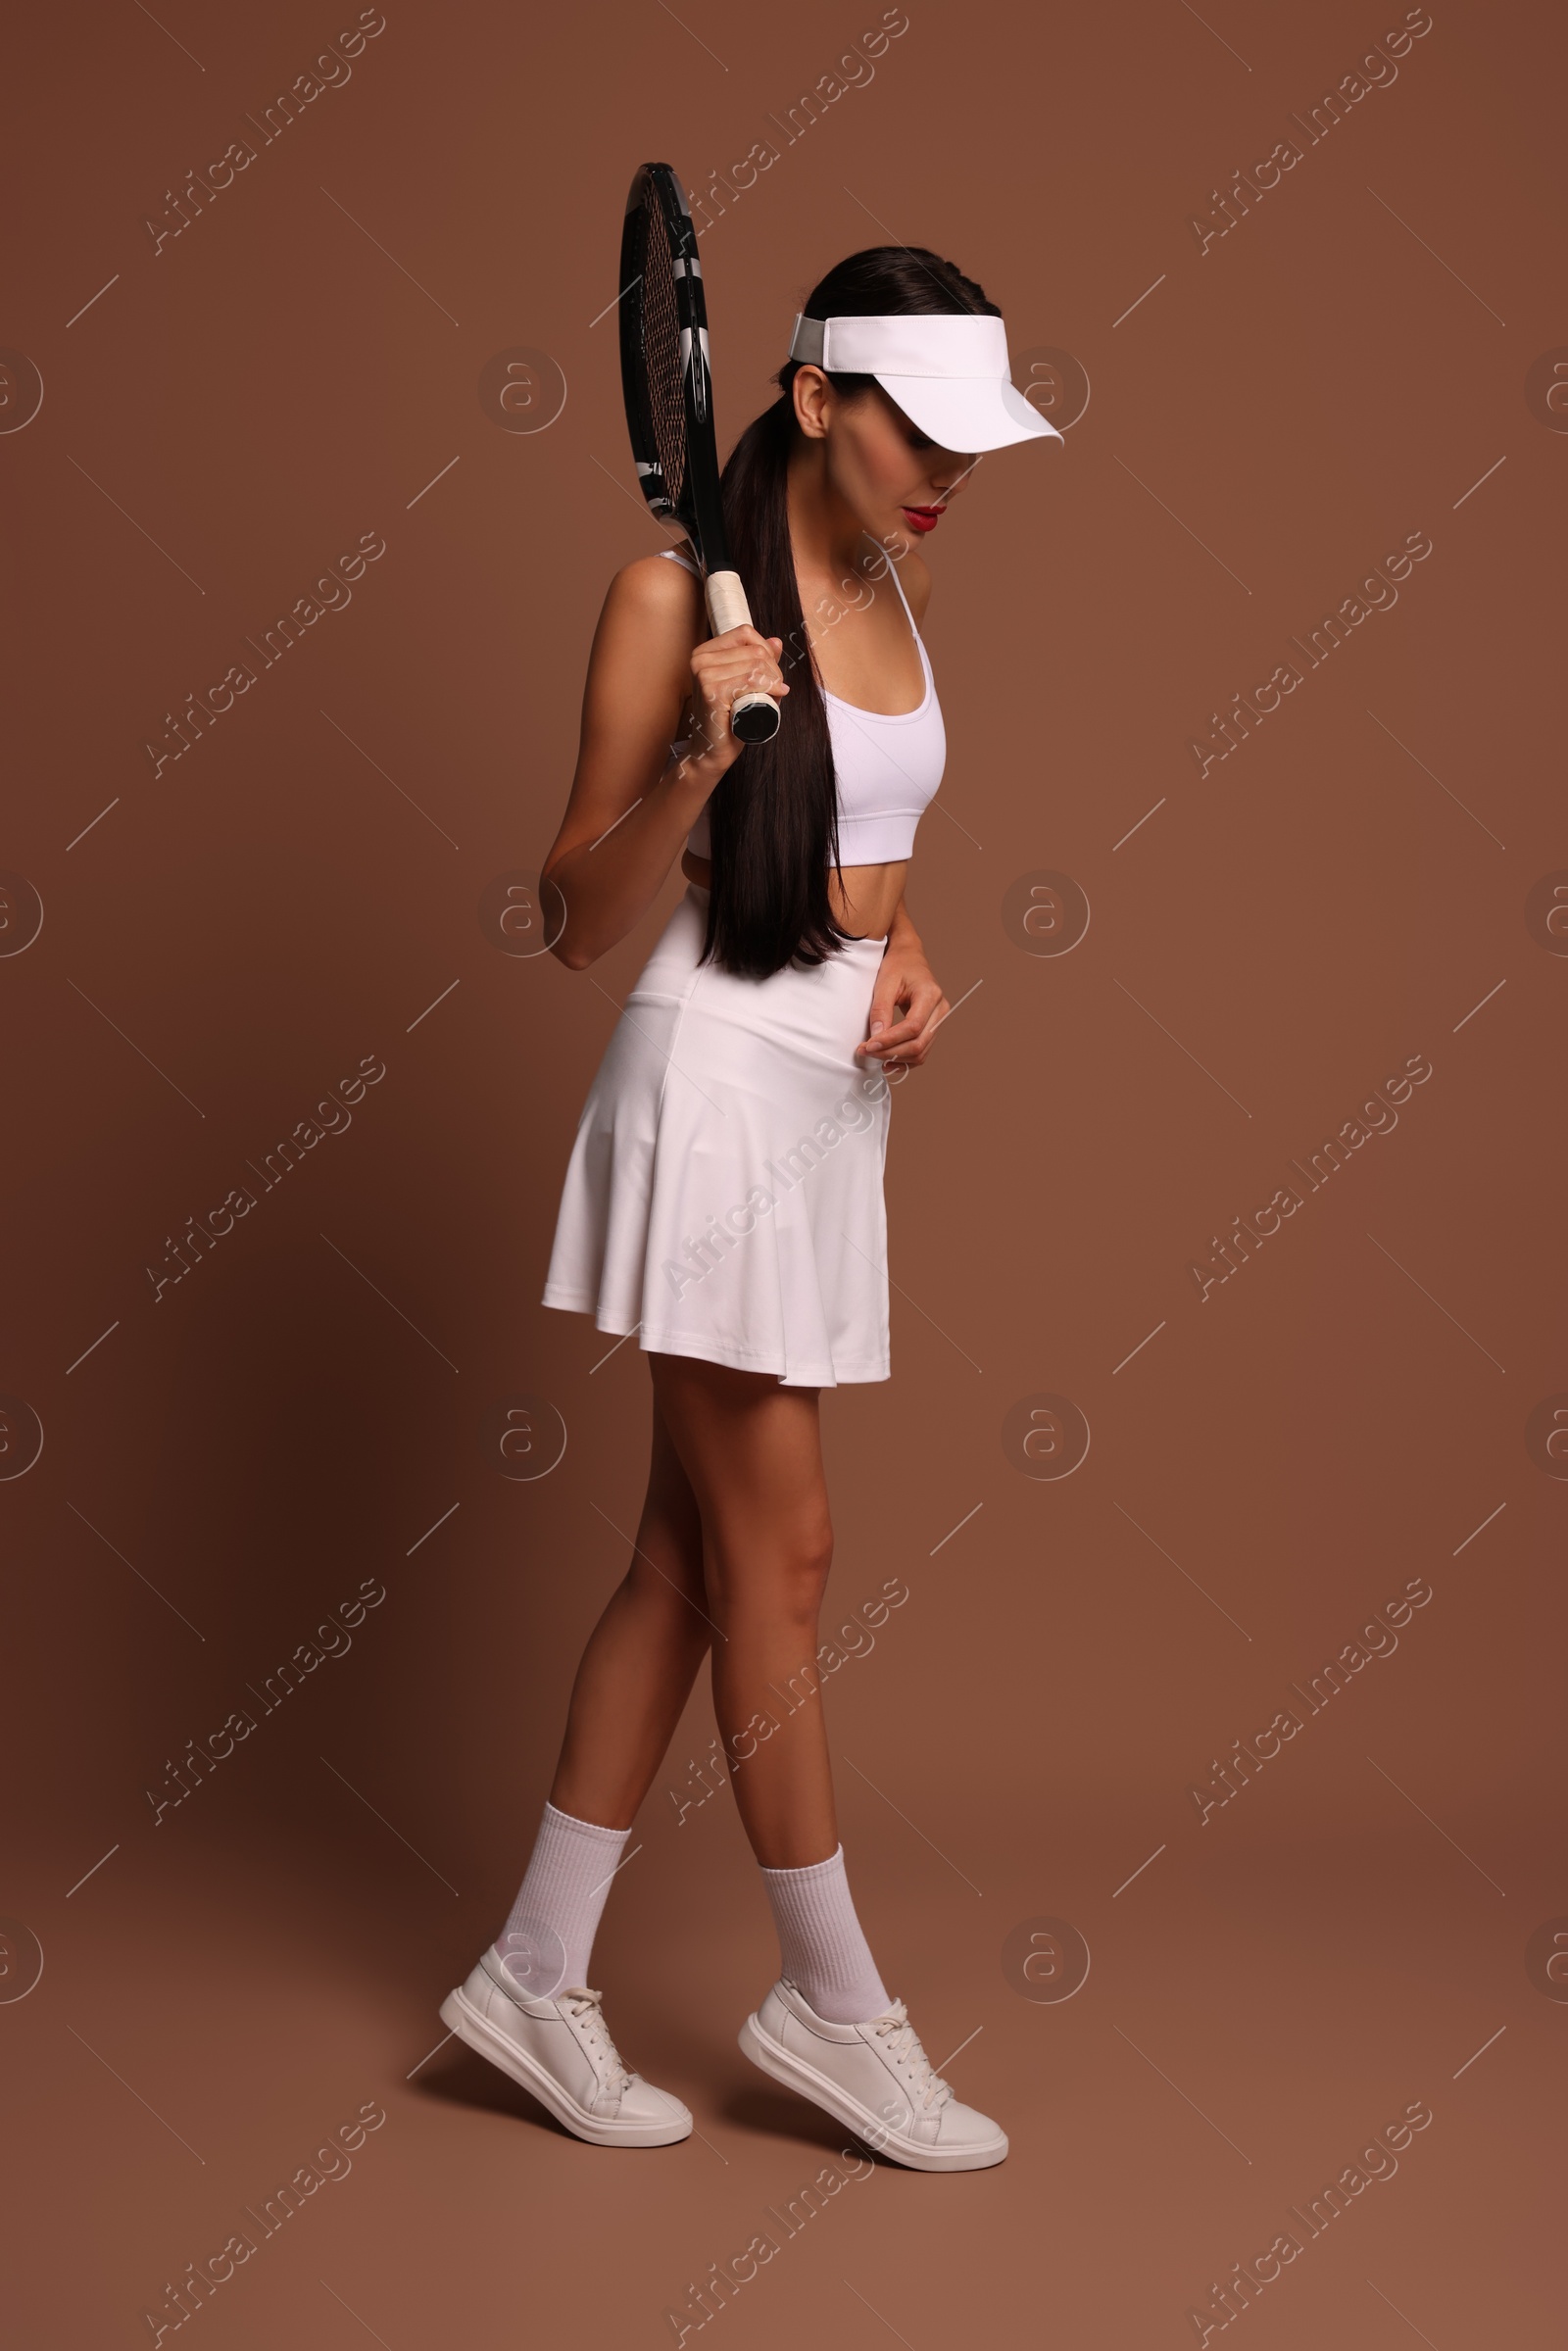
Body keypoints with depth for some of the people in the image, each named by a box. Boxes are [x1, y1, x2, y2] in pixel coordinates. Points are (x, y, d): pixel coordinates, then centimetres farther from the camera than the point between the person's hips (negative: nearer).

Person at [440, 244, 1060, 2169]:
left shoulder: (894, 583, 12)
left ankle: (538, 1975, 23)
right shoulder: (675, 596, -12)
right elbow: (579, 922, -11)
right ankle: (834, 2005, 18)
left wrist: (907, 951, 3)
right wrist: (689, 766, -27)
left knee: (689, 1551, 11)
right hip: (718, 1075, -8)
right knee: (777, 1555, 0)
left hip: (836, 1084, 8)